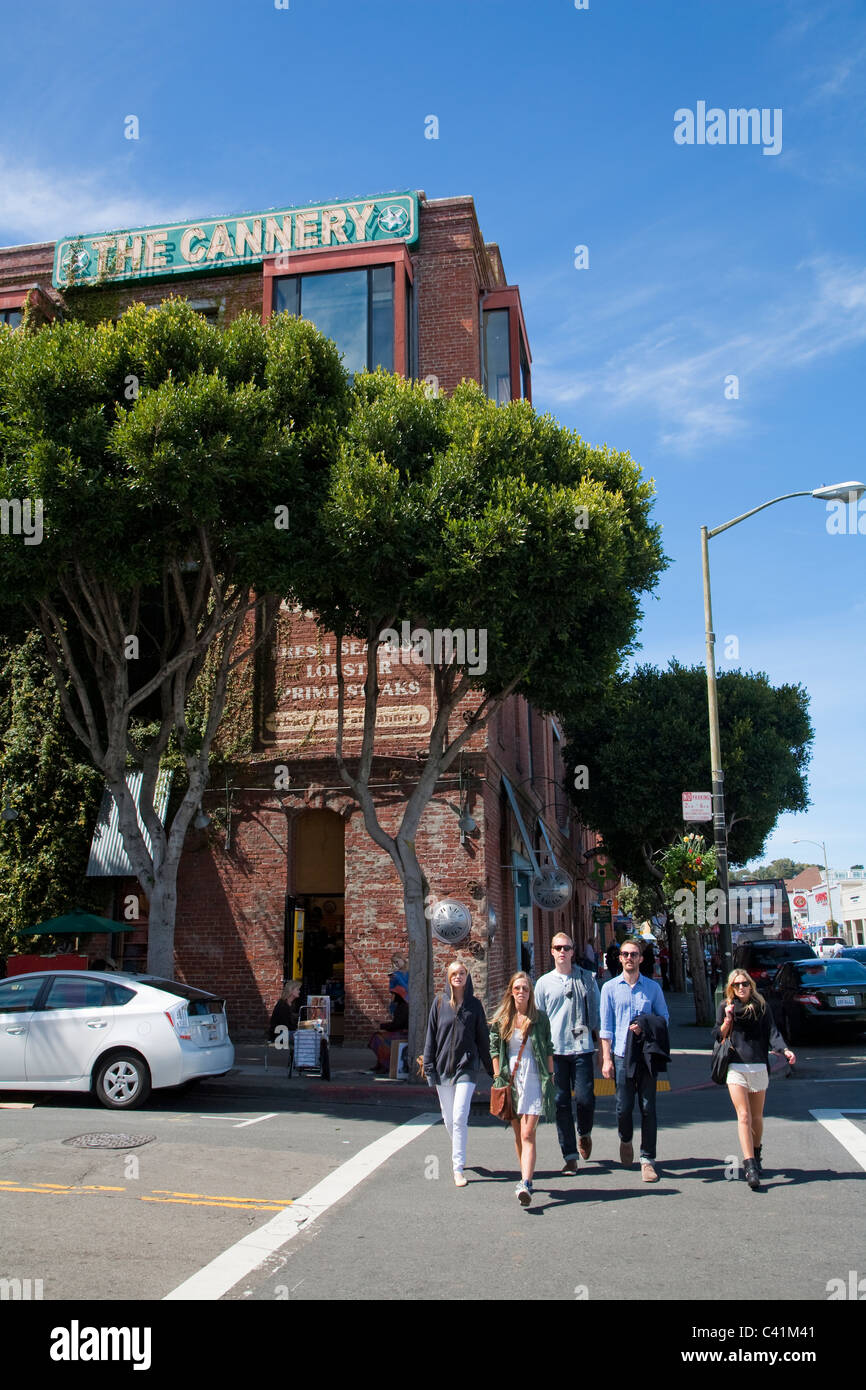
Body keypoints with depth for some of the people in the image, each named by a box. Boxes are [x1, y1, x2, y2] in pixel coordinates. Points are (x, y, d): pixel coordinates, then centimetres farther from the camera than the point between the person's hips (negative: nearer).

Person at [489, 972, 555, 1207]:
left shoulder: (540, 1018, 1)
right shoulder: (501, 1019, 4)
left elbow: (548, 1050, 6)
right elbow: (495, 1050, 8)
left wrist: (550, 1078, 4)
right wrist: (498, 1077, 2)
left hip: (533, 1079, -2)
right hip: (510, 1079, 2)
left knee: (528, 1134, -12)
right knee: (518, 1134, 11)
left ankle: (525, 1185, -19)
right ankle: (526, 1177, 26)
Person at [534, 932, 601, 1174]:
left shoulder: (587, 979, 7)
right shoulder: (544, 982, 8)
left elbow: (596, 1013, 11)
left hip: (582, 1048, -1)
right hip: (555, 1050, 1)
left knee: (585, 1098, -5)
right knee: (561, 1102, 1)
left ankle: (584, 1133, 27)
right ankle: (570, 1156, 10)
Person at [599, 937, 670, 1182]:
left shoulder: (653, 987, 8)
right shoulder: (610, 988, 5)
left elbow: (665, 1018, 11)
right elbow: (606, 1026, 4)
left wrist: (645, 1026, -8)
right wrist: (606, 1059, -3)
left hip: (647, 1054, 1)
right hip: (622, 1055, -1)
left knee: (648, 1108, 0)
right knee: (623, 1107, 2)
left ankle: (647, 1160, 9)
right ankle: (625, 1140, 32)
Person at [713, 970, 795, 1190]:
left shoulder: (761, 1006, 7)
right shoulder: (725, 1007, 6)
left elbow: (772, 1032, 0)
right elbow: (718, 1037, 4)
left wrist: (785, 1050, -17)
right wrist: (727, 1020, -13)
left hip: (759, 1066, 1)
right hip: (735, 1067, -1)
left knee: (756, 1117, 12)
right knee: (744, 1116, -11)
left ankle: (756, 1153, 36)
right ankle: (750, 1166, -16)